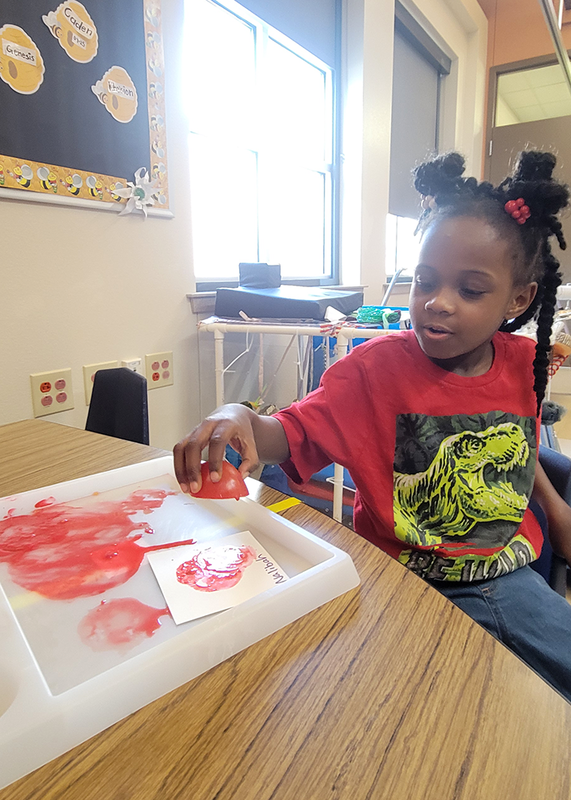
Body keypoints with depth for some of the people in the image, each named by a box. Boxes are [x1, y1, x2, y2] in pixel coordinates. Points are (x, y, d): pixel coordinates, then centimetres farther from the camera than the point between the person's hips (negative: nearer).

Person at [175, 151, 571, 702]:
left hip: (508, 576, 5)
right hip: (411, 586, -4)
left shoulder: (522, 363, -1)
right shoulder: (376, 368, -16)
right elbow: (293, 434, -21)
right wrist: (241, 420, -40)